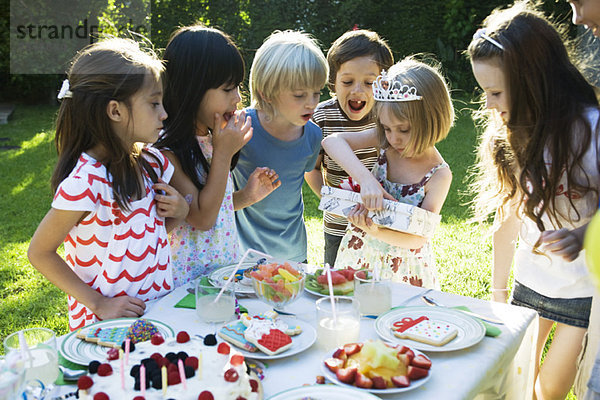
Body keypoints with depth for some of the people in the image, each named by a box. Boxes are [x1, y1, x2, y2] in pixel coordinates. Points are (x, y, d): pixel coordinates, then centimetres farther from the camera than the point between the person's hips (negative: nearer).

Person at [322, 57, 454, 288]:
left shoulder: (438, 175, -20)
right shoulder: (386, 142, -11)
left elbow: (418, 237, -21)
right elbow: (332, 141, -23)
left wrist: (375, 231, -39)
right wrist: (366, 179, -37)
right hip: (359, 254, 3)